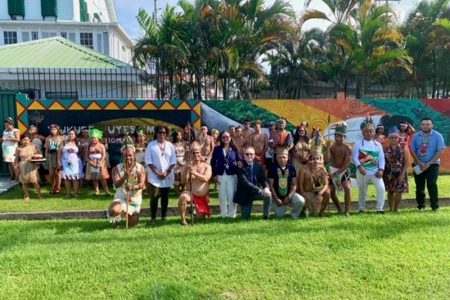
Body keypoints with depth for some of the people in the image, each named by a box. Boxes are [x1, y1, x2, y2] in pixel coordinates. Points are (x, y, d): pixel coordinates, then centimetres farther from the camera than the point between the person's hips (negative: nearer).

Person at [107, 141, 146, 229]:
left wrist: (133, 187, -43)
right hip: (121, 198, -2)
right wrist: (124, 177, -45)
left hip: (135, 199, 2)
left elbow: (142, 184, -20)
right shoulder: (117, 168, -11)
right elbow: (116, 185, -24)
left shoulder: (140, 168, -9)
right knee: (113, 211, -35)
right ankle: (117, 219, 6)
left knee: (132, 223, 11)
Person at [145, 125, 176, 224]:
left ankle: (163, 216, 21)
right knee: (154, 198, -3)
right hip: (155, 177, -2)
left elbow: (173, 161, 4)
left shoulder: (170, 145, 6)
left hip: (167, 177, 3)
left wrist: (167, 172, -9)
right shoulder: (151, 145, -1)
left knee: (165, 198, 8)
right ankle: (153, 218, 7)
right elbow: (148, 161, -5)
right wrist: (157, 172, -13)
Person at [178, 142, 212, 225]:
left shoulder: (207, 166, -3)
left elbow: (205, 179, -20)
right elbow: (184, 180, -12)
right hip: (191, 193, -1)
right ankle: (183, 220, -19)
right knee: (182, 197, -37)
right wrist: (186, 169, -26)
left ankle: (197, 211, 44)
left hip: (203, 197, 2)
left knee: (200, 218, 7)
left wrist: (194, 173, -34)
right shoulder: (188, 166, -4)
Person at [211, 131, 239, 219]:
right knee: (222, 196, 7)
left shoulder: (234, 149, 4)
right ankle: (223, 214, 18)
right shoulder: (217, 149, 5)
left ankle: (232, 214, 13)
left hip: (232, 175, -1)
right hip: (220, 175, 1)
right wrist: (215, 175, -4)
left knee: (232, 195, 1)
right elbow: (213, 162, 3)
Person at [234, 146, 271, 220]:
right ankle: (246, 212, 35)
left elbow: (263, 180, -3)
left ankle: (266, 216, -7)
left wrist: (266, 188, -28)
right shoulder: (240, 167, -15)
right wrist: (261, 191, -31)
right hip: (245, 194, -3)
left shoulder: (258, 166, 2)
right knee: (245, 218, -2)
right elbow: (245, 182, -25)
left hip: (256, 192, 4)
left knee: (268, 194, -25)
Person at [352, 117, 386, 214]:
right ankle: (361, 209, 24)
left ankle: (380, 209, 0)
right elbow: (354, 156, -11)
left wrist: (381, 169, -9)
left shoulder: (378, 144, 8)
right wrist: (359, 166, -25)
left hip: (375, 171, 2)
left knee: (381, 188, -13)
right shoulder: (358, 143, -2)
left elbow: (381, 158, 3)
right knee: (362, 191, 8)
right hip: (363, 172, -2)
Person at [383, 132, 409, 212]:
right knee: (390, 191, 8)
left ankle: (396, 209, 12)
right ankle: (391, 209, 20)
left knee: (399, 191, -5)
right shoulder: (385, 150, 2)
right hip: (389, 174, 1)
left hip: (400, 174, -1)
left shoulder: (403, 150, 1)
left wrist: (403, 174, -11)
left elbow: (407, 163, -3)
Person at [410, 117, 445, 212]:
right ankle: (421, 206, 16)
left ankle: (435, 206, 0)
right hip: (418, 165, 2)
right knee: (419, 186, 5)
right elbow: (412, 151, 1)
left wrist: (429, 163, -15)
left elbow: (440, 151, -9)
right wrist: (420, 163, -9)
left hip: (432, 164, -2)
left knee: (432, 185, -12)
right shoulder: (416, 136, 3)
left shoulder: (437, 136, -3)